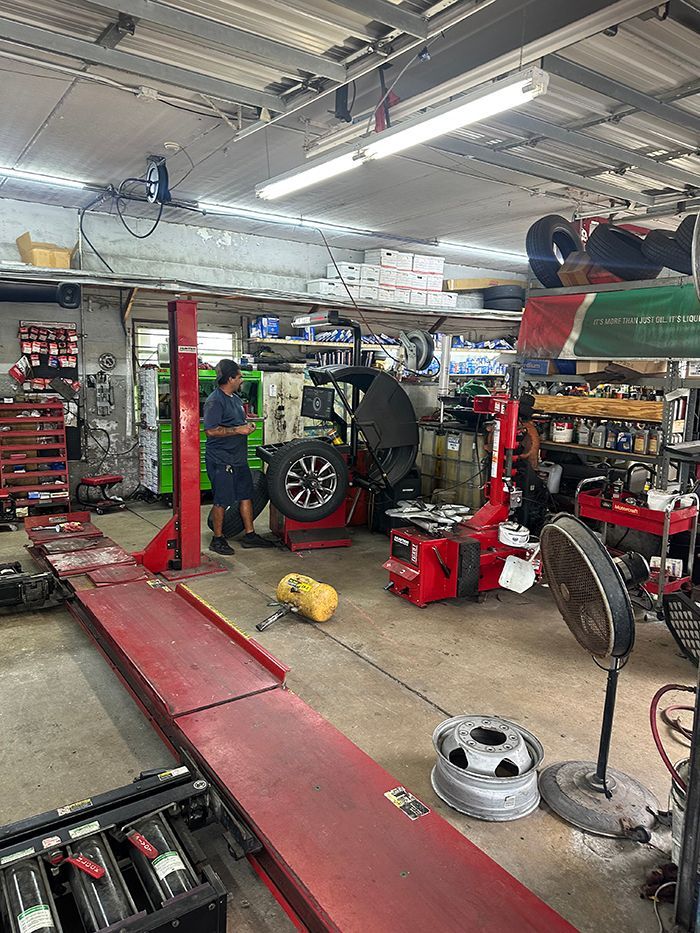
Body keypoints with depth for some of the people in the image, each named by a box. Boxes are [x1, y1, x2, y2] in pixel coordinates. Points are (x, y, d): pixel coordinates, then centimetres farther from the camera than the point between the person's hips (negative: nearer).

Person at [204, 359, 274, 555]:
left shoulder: (235, 398, 14)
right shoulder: (215, 401, -16)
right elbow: (210, 430, -24)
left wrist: (247, 423, 6)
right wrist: (238, 430, -21)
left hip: (238, 459, 9)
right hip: (221, 461, -9)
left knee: (246, 495, 13)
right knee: (222, 501, 0)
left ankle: (250, 535, 24)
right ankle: (218, 539, 14)